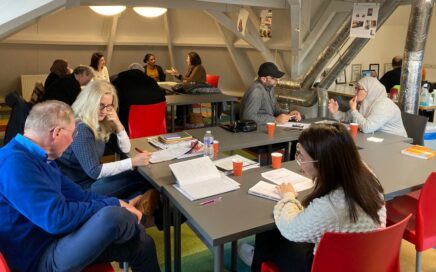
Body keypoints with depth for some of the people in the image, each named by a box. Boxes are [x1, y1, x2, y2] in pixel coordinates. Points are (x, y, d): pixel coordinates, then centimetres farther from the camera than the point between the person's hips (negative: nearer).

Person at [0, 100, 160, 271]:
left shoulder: (38, 157, 9)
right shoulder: (16, 163, -24)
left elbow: (78, 195, 13)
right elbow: (58, 218, -30)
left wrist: (118, 203, 3)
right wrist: (114, 205, -20)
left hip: (56, 238, 10)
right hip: (41, 258, -9)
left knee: (142, 245, 3)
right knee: (114, 216, -31)